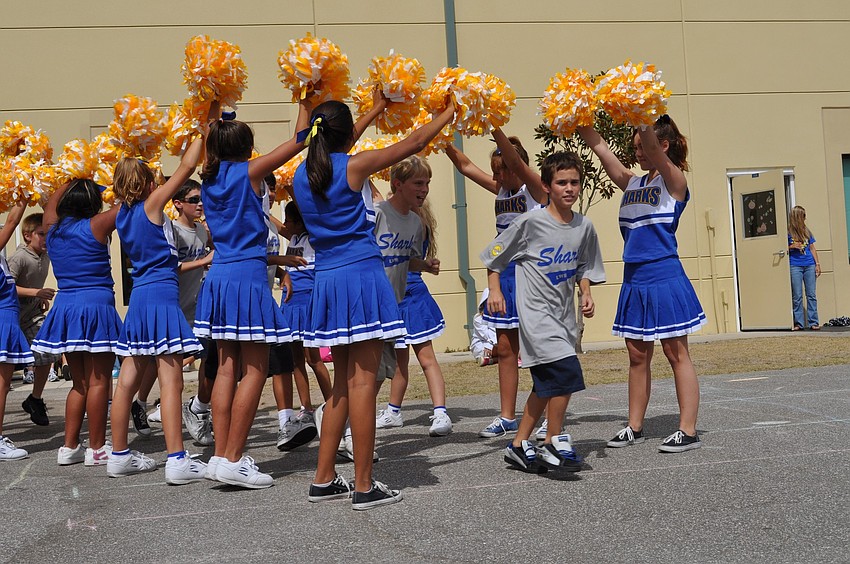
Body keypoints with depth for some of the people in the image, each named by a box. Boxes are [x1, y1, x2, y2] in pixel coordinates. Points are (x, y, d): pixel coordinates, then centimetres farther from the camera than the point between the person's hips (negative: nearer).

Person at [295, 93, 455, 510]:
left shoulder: (302, 174, 9)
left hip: (327, 281, 7)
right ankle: (364, 487, -1)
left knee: (343, 382, 15)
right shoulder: (354, 166, -8)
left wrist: (376, 109, 39)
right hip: (361, 276, -7)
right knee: (362, 381, -5)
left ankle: (324, 479, 18)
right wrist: (449, 112, 18)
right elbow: (413, 143, 2)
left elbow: (333, 152, 30)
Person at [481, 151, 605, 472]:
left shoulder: (584, 227, 3)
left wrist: (586, 295, -1)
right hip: (536, 312, -7)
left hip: (564, 315, 7)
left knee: (546, 385, 13)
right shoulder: (531, 222, -12)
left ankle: (519, 445, 27)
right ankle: (554, 441, -2)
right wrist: (495, 290, -9)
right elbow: (494, 256, -1)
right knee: (566, 372, -20)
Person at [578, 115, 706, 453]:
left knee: (676, 353, -1)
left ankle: (688, 431, 3)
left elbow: (653, 147, -22)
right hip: (634, 281, 7)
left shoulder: (674, 181, -4)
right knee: (638, 356, 11)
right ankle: (634, 427, 19)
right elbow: (598, 145, 8)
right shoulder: (632, 183, 13)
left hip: (664, 279, -7)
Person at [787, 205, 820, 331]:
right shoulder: (788, 232, 0)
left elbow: (812, 248, 14)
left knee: (811, 295, 2)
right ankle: (798, 323, 3)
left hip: (809, 265, 4)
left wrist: (817, 264, 9)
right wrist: (791, 246, -13)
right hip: (795, 266, -4)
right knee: (797, 296, -2)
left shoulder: (806, 231, 12)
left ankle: (813, 322, 4)